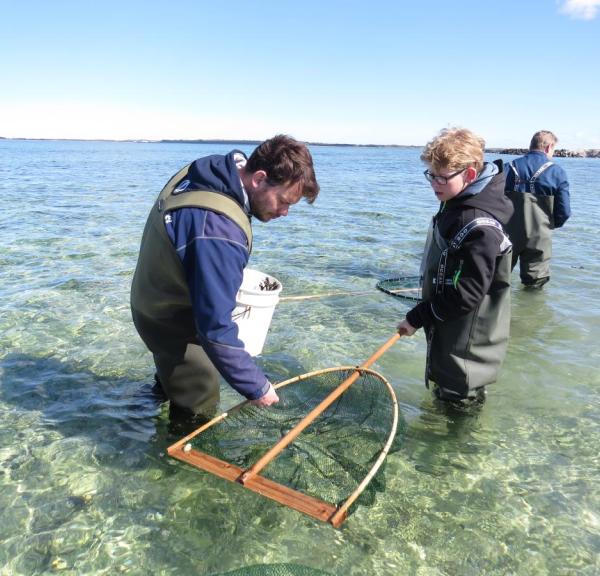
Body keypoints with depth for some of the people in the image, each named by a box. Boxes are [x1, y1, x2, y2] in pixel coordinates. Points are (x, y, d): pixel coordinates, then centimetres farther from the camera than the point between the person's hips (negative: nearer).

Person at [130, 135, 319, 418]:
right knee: (200, 410, 7)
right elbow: (216, 329, -37)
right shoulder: (219, 232, -39)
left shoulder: (201, 172, -9)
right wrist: (257, 387, -26)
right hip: (172, 323, -9)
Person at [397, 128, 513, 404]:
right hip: (447, 335, 9)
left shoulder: (480, 228, -28)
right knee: (444, 393, 26)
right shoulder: (454, 207, 3)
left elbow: (466, 295, -28)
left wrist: (417, 317, -20)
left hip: (466, 347, -9)